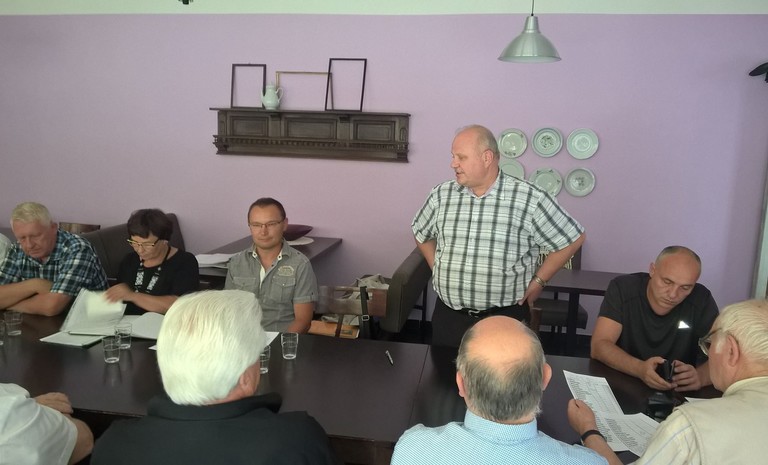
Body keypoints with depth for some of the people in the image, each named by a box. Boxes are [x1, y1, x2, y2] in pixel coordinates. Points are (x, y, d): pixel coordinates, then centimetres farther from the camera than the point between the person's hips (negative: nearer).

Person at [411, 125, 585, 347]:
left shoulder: (530, 199, -10)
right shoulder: (441, 195, 1)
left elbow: (572, 239, 0)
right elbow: (421, 233, 19)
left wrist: (537, 282, -1)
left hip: (506, 318, -3)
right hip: (448, 316, 3)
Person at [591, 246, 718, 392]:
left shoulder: (701, 300, -8)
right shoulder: (623, 288, -12)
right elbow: (599, 346, -17)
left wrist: (700, 376, -32)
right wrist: (640, 369, -34)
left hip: (678, 394, 2)